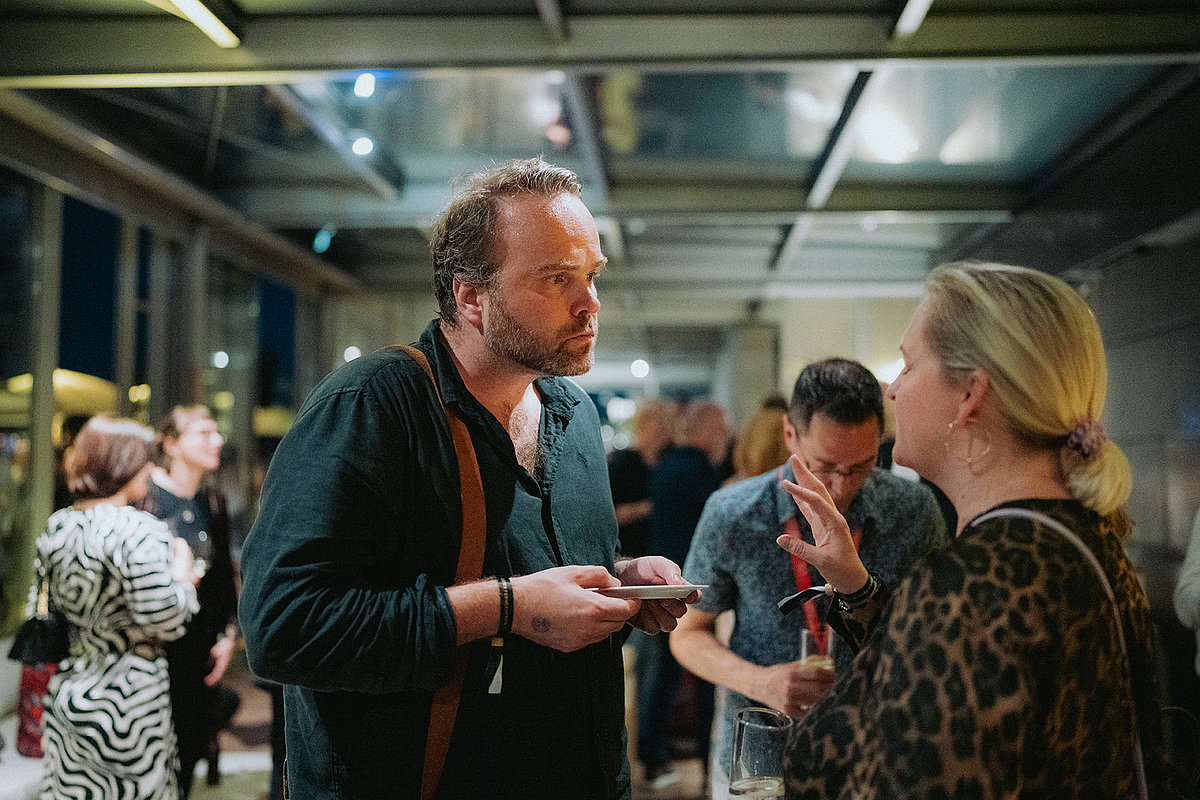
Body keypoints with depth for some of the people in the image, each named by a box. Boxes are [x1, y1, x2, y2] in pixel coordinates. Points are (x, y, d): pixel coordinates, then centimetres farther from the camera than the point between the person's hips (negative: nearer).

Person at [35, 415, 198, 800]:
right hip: (126, 696, -8)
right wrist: (182, 576, -5)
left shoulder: (56, 526, 6)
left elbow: (53, 603, 13)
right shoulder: (139, 531, -19)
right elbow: (162, 618, -21)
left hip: (68, 692, 8)